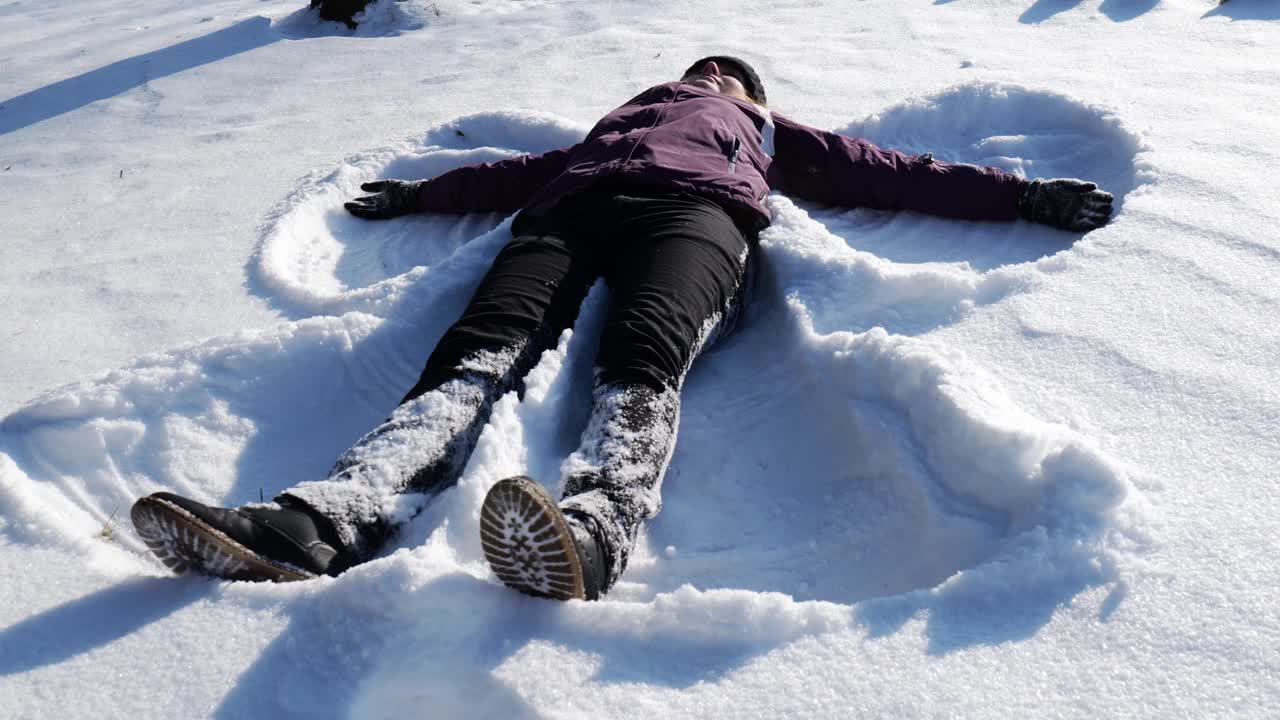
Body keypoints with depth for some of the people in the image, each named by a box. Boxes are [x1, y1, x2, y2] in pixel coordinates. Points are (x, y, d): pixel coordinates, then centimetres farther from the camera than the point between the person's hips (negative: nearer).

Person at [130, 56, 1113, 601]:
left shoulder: (767, 134, 38)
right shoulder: (619, 118, 44)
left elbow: (885, 171, 30)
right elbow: (523, 170, 40)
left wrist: (1023, 196, 24)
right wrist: (421, 193, 37)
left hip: (695, 209, -1)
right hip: (573, 206, 2)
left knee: (642, 359, -36)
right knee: (482, 349, -28)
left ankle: (591, 529, -62)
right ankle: (323, 520, -48)